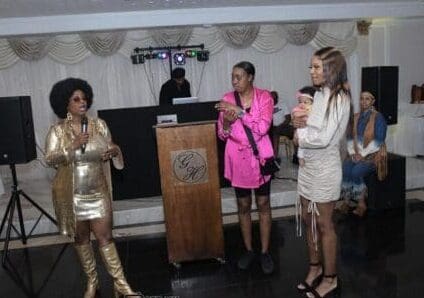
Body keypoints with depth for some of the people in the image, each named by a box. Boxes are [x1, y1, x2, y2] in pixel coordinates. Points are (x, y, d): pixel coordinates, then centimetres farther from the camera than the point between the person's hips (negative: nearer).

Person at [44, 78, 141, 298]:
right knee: (81, 238, 13)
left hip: (98, 192, 0)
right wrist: (73, 146, -26)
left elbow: (109, 149, 7)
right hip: (71, 194, 0)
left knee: (105, 237, 0)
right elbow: (50, 160, -13)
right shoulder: (57, 130, -6)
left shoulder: (99, 125, 0)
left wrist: (115, 151, -16)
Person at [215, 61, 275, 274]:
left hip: (260, 157, -2)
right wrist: (226, 122, -22)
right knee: (243, 205, 12)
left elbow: (263, 128, -19)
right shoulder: (227, 99, -1)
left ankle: (265, 252, 21)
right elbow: (222, 135, 1)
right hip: (238, 158, 2)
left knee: (263, 204, 8)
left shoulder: (264, 97, -7)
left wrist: (239, 111, -24)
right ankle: (248, 250, 27)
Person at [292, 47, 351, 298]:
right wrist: (301, 122, -3)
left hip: (325, 168, -8)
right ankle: (315, 268, 36)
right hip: (308, 165, 8)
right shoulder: (319, 95, 7)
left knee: (324, 225, 5)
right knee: (308, 219, 17)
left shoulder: (339, 99, -17)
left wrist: (300, 139, -9)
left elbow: (324, 138, -24)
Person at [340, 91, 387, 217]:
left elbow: (379, 140, -13)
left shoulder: (378, 117, -5)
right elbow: (350, 137, 12)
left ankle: (361, 204, -13)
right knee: (345, 169, -25)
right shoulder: (356, 117, 12)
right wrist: (353, 152, -5)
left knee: (356, 171, -30)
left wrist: (363, 154, -17)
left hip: (372, 154, -5)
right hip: (356, 153, 5)